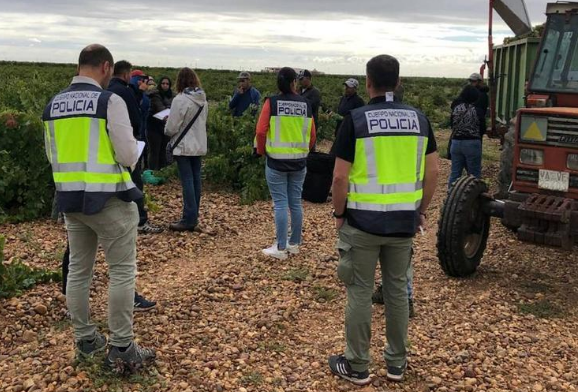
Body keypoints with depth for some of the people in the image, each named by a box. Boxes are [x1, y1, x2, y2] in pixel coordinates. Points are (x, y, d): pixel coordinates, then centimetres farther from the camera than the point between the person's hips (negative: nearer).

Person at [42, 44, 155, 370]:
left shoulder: (53, 105, 7)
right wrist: (132, 150, 7)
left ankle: (85, 339, 25)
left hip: (70, 199, 7)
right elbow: (128, 155, -15)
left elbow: (53, 155, 15)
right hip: (108, 198, -6)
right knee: (122, 270, 1)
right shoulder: (110, 101, -13)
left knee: (79, 270, 14)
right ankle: (122, 348, 4)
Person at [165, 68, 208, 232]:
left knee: (187, 181, -5)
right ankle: (194, 217, 18)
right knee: (196, 180, 11)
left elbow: (171, 128, -15)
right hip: (199, 145, 7)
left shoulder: (180, 100, -17)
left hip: (184, 146, -7)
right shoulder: (203, 100, 5)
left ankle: (189, 220, -3)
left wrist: (167, 130, 6)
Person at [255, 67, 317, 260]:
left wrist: (261, 150, 6)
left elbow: (261, 131, -12)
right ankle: (294, 243, 21)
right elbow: (312, 134, 5)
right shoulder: (305, 104, 1)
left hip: (276, 160, -3)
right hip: (299, 161, 3)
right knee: (295, 202, 12)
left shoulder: (271, 102, -9)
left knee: (280, 204, 0)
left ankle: (281, 248, 3)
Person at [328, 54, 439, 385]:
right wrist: (421, 210, 15)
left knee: (360, 293, 7)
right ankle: (397, 362, 26)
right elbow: (432, 171, 4)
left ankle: (357, 366, 17)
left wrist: (339, 213, 1)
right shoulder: (419, 118, 2)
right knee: (398, 290, 15)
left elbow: (340, 177, -12)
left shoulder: (356, 119, -10)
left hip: (363, 221, -4)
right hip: (404, 221, 4)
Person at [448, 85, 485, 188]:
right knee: (474, 175, 5)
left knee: (455, 173, 11)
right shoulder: (477, 110, -9)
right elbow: (483, 129, -1)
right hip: (472, 143, -4)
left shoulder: (456, 108, -1)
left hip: (456, 142, 4)